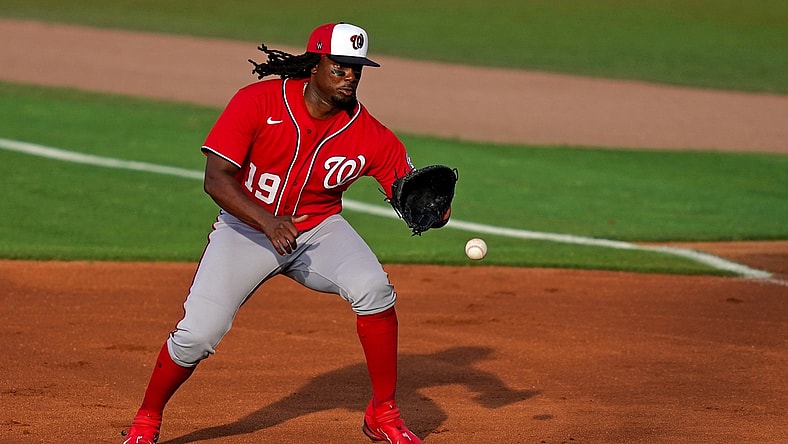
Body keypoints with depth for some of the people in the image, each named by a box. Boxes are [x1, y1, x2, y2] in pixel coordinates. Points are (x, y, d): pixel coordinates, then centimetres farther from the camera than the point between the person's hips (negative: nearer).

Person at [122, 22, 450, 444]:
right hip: (246, 227, -1)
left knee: (374, 290, -26)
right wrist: (267, 221, -38)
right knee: (197, 334, -14)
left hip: (319, 228, 2)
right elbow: (216, 179, -24)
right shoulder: (257, 102, -21)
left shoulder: (369, 135, -15)